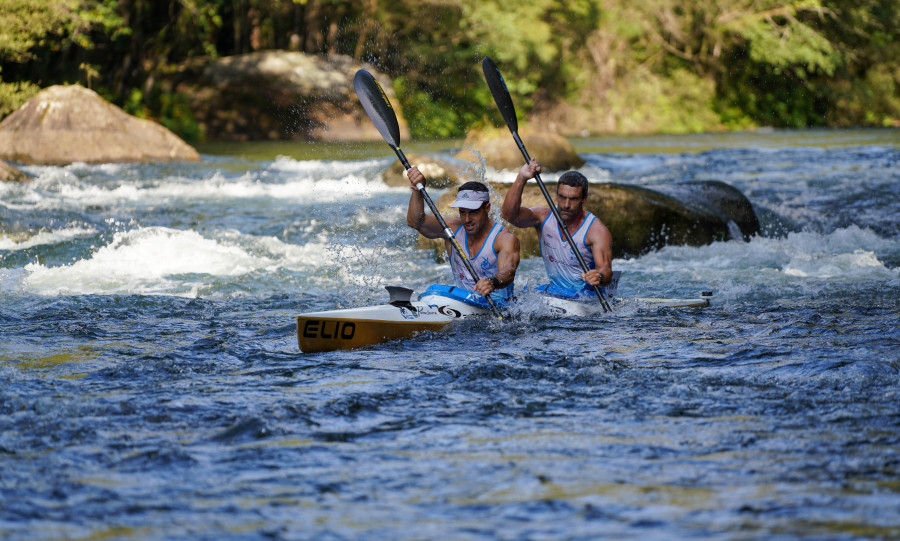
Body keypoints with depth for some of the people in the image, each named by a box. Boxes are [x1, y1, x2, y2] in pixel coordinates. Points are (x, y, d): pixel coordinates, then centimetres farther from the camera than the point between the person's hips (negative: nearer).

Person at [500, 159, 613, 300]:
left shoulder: (596, 230, -13)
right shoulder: (544, 217, -2)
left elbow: (605, 268, -26)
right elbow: (508, 214, -18)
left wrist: (599, 276, -51)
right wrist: (521, 178, -31)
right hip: (554, 289, 4)